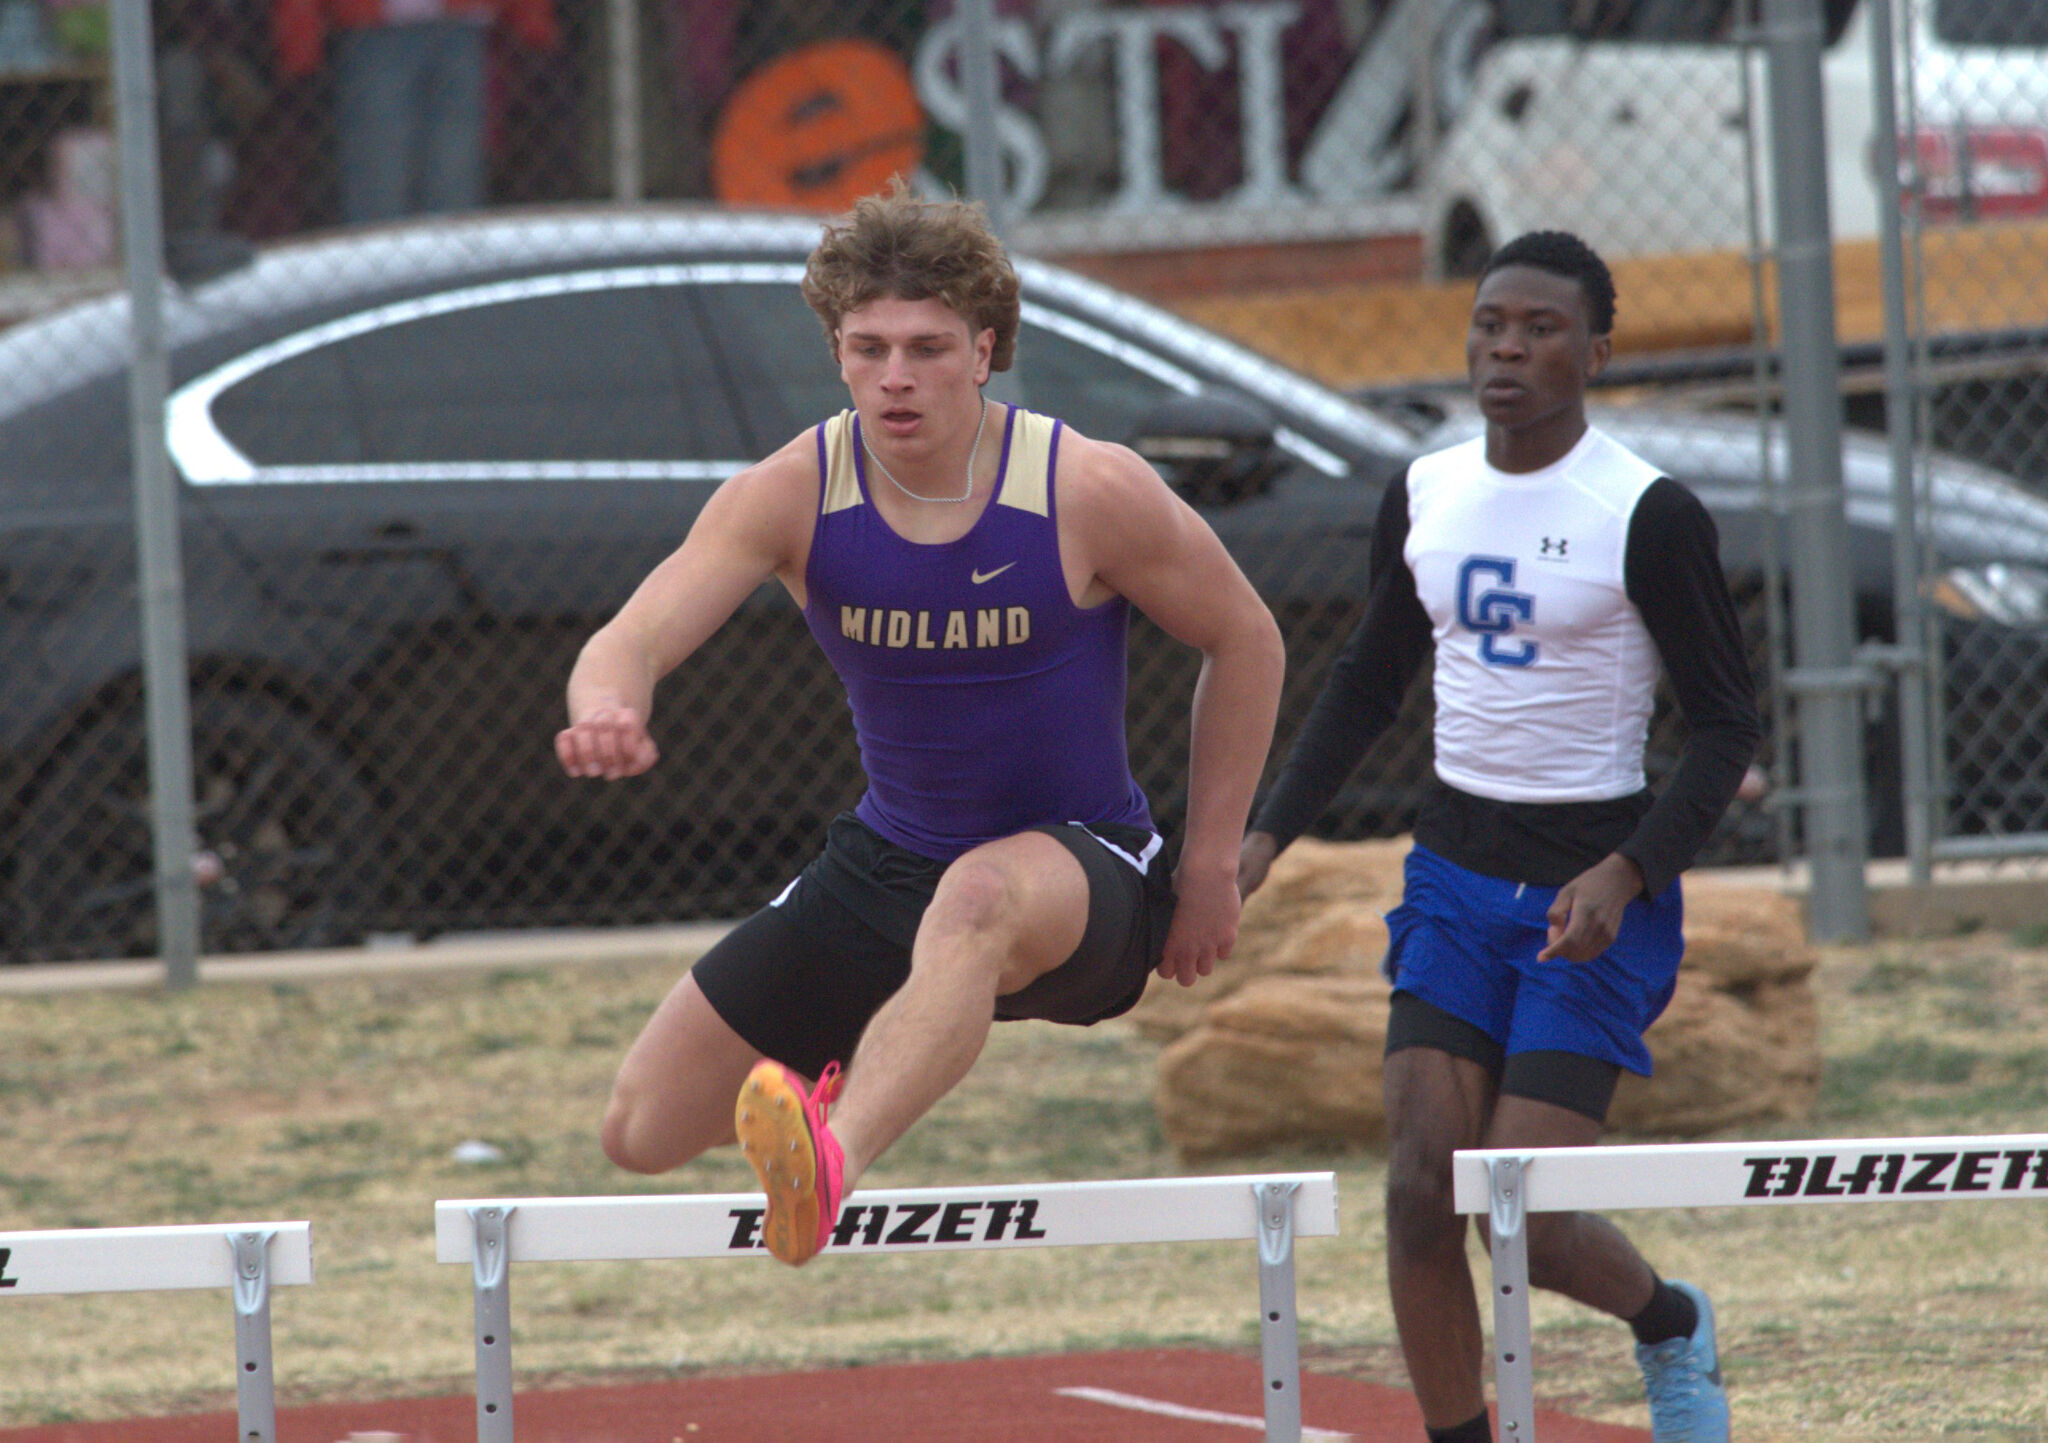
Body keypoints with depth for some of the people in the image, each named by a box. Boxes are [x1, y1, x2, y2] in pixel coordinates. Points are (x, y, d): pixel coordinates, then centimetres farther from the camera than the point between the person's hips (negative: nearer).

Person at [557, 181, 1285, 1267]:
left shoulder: (1091, 494, -16)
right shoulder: (793, 495, -11)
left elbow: (1243, 640, -1)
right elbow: (636, 636, -22)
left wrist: (1212, 866, -1)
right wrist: (606, 709, -47)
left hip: (1081, 863, -4)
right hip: (890, 858, 4)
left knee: (979, 899, -44)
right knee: (644, 1132, 4)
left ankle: (833, 1162, -68)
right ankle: (851, 1074, 38)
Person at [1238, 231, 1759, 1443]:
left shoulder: (1651, 516, -11)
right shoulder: (1423, 497, 6)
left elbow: (1728, 727, -9)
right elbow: (1368, 683, 20)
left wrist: (1629, 873, -23)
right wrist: (1271, 832, 8)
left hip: (1592, 894, -5)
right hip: (1455, 875, 5)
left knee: (1529, 1222, -8)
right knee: (1422, 1189, -8)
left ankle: (1673, 1327, 25)